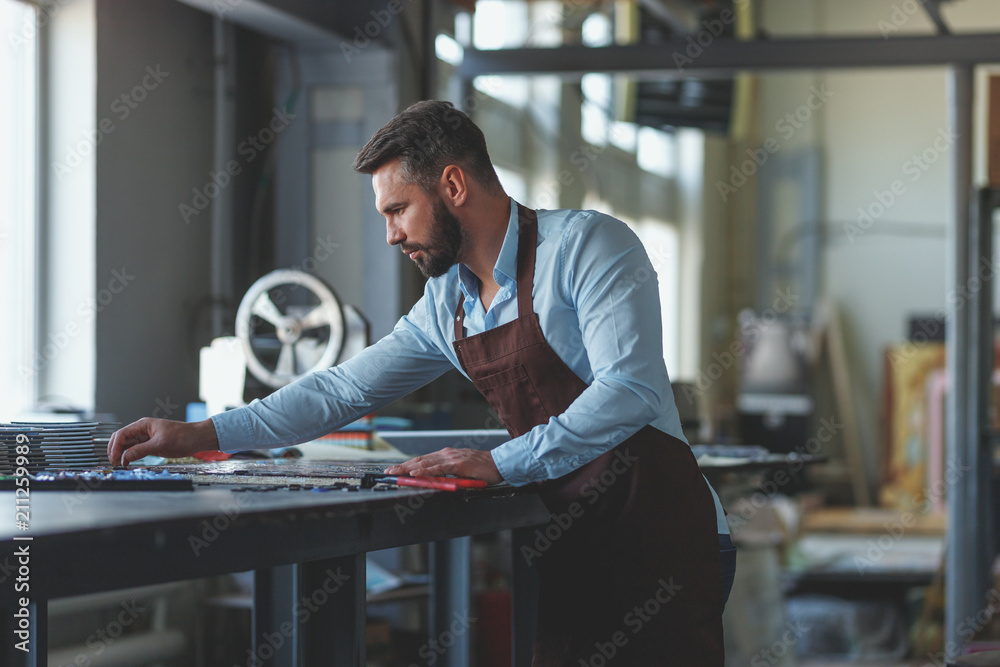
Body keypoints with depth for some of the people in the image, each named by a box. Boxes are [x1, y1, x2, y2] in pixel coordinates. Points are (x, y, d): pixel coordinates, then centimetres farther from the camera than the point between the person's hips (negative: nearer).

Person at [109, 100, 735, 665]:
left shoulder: (588, 245, -11)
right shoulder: (445, 303, 12)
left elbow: (628, 390, -22)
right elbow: (345, 390, 17)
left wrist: (500, 463, -24)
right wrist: (198, 435, 12)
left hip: (660, 541, -6)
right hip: (572, 549, 7)